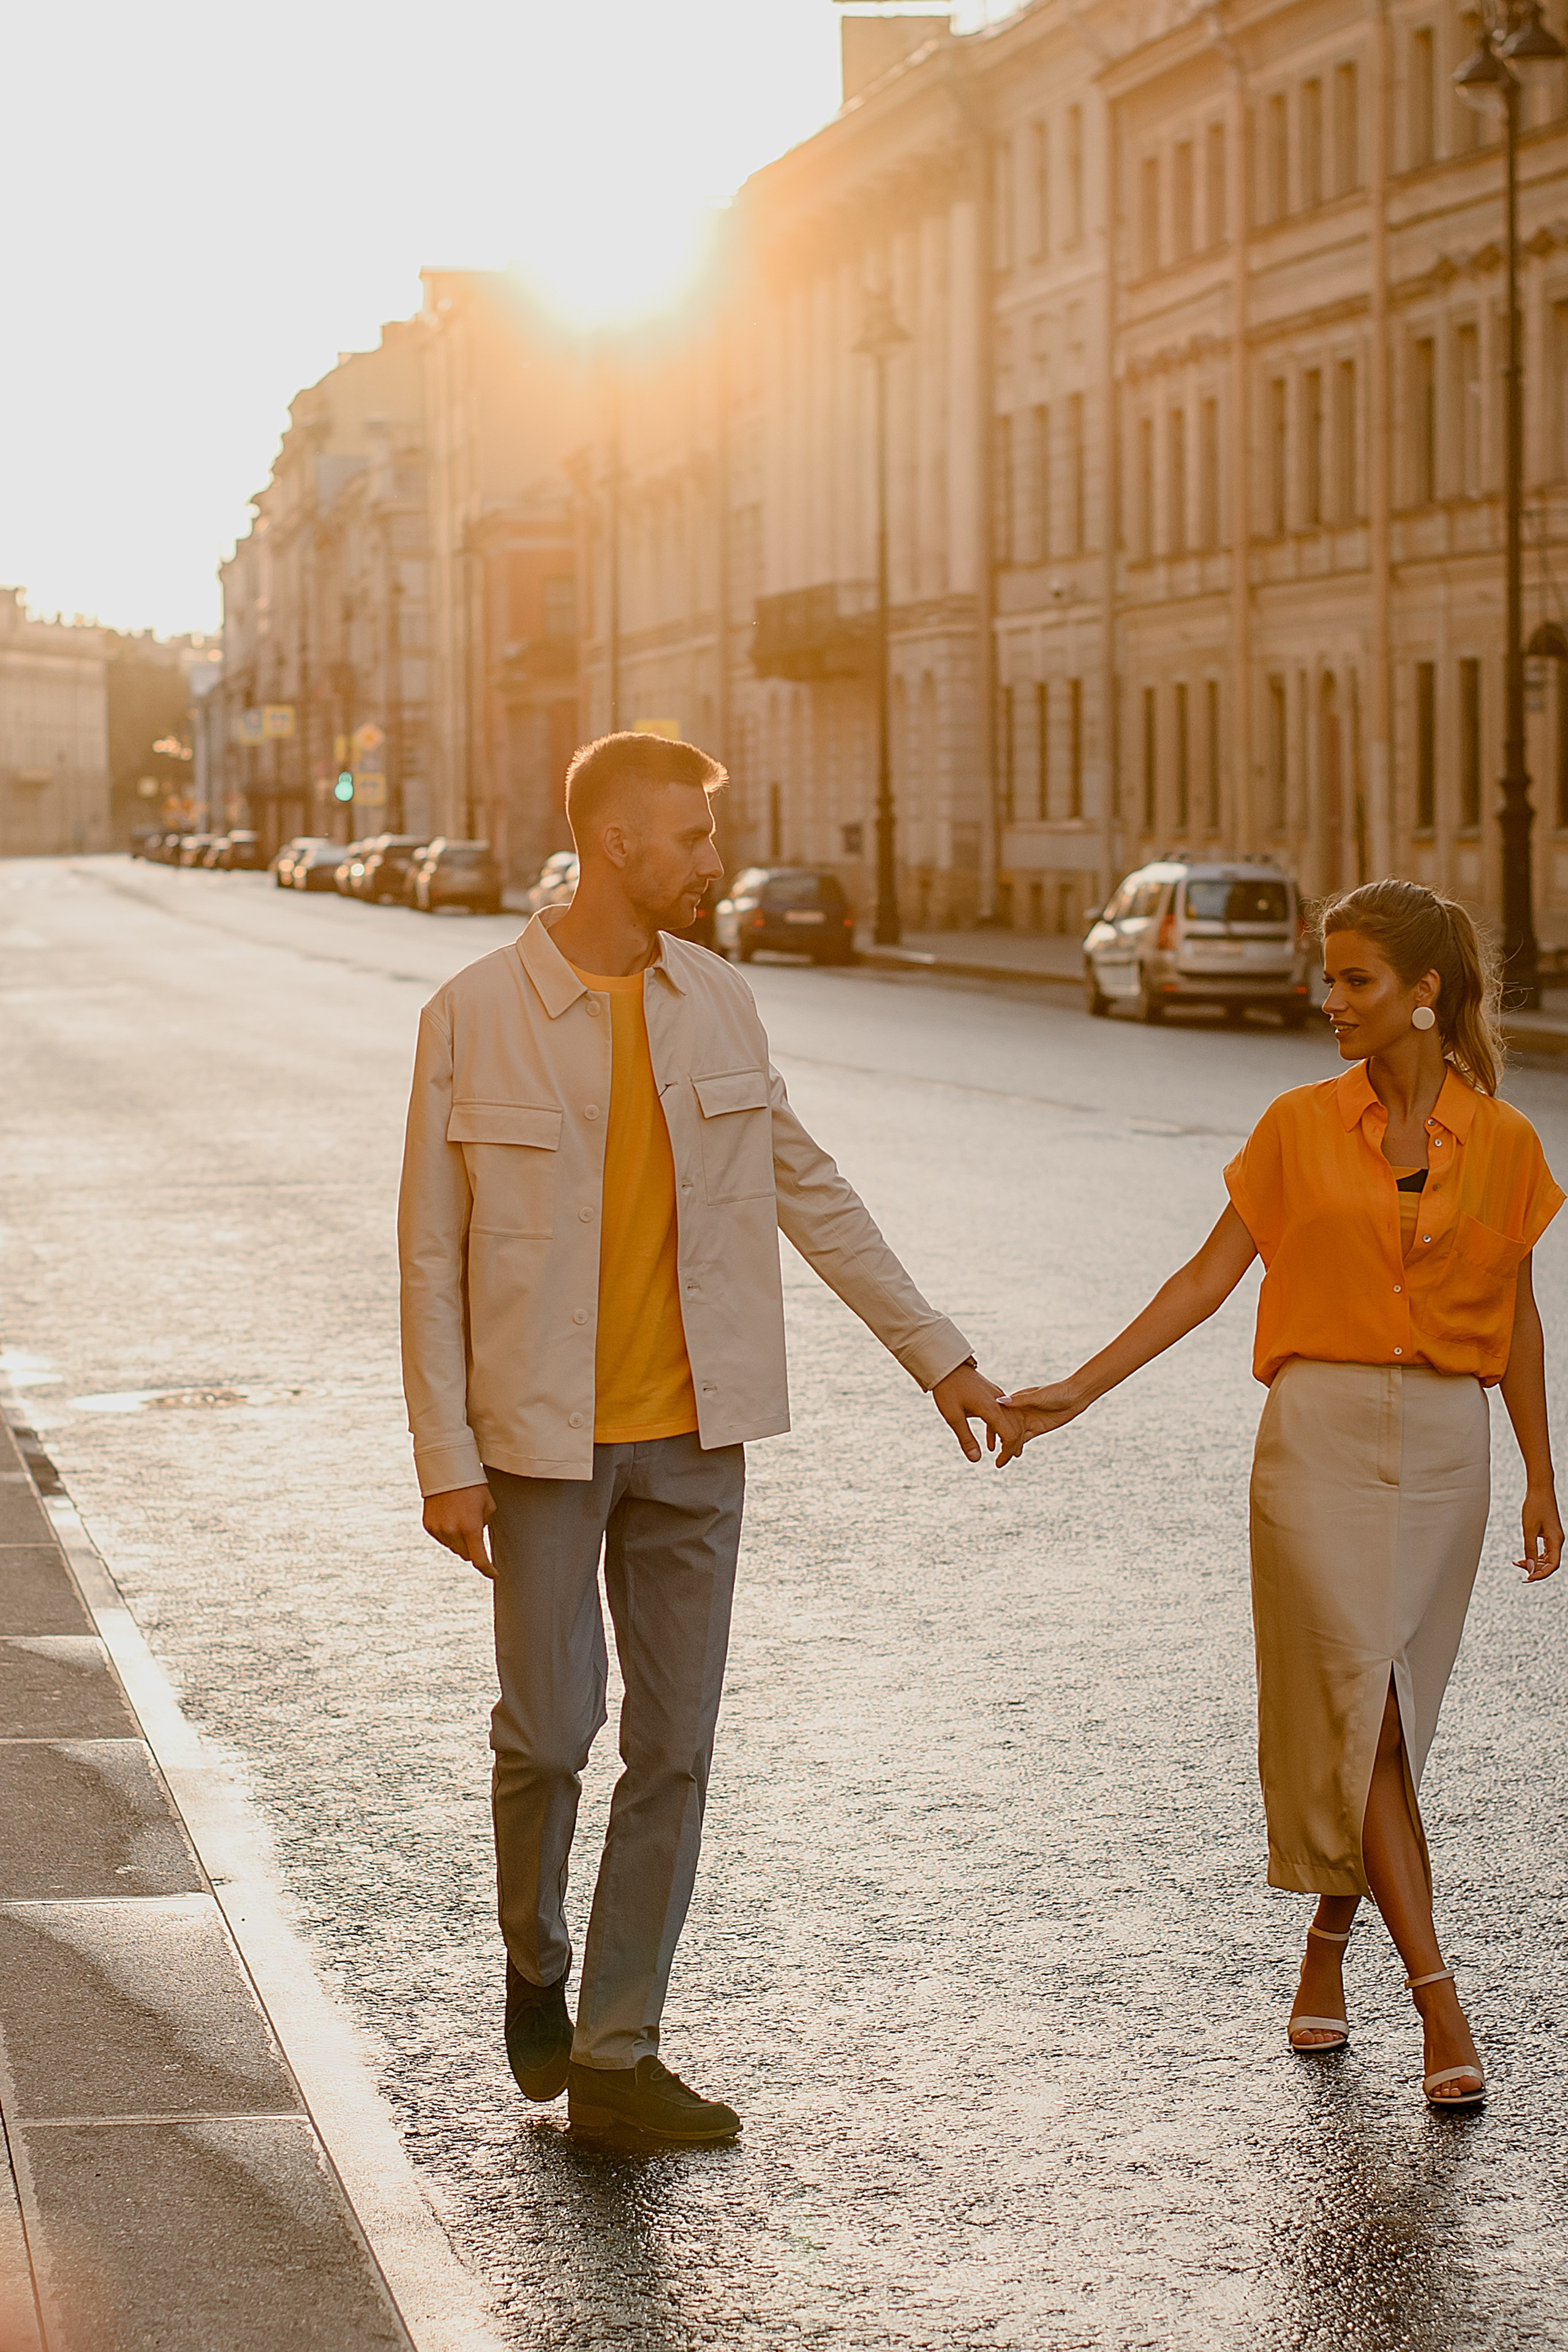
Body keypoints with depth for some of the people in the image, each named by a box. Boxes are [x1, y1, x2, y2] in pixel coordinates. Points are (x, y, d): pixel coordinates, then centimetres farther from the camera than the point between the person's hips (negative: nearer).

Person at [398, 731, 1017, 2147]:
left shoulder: (717, 1003, 4)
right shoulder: (478, 1017, -8)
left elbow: (809, 1191, 14)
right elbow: (432, 1254, -6)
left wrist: (939, 1355, 15)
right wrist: (448, 1461, -10)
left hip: (693, 1438, 4)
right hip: (544, 1439, -4)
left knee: (674, 1751, 4)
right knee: (548, 1733, -2)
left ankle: (616, 2056, 12)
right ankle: (538, 1967, 27)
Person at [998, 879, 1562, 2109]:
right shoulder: (1300, 1127, 1)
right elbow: (1207, 1278, 2)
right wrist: (1079, 1389, -5)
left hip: (1445, 1449, 1)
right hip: (1321, 1437, -1)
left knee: (1373, 1723, 6)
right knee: (1364, 1709, -10)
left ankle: (1328, 1948, 27)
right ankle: (1439, 2002, -11)